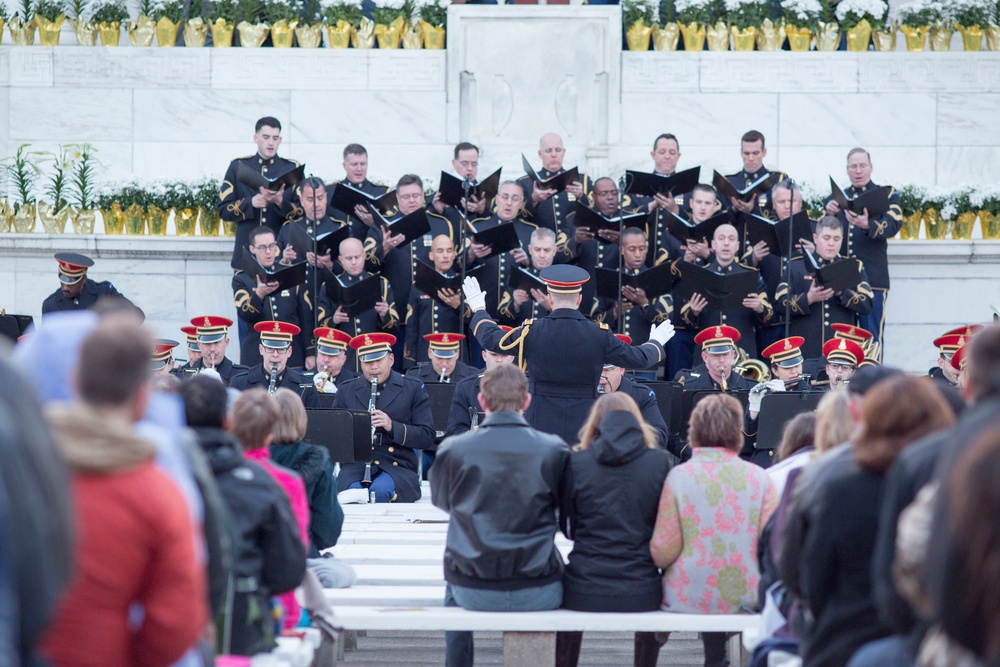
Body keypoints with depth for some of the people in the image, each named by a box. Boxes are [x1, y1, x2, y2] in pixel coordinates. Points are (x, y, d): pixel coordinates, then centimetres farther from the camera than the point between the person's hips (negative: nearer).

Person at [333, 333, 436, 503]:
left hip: (397, 468, -1)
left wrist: (392, 427, -14)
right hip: (355, 466, 1)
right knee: (352, 488, -39)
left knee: (381, 490, -39)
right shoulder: (346, 391, 17)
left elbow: (427, 438, 4)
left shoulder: (413, 390, 10)